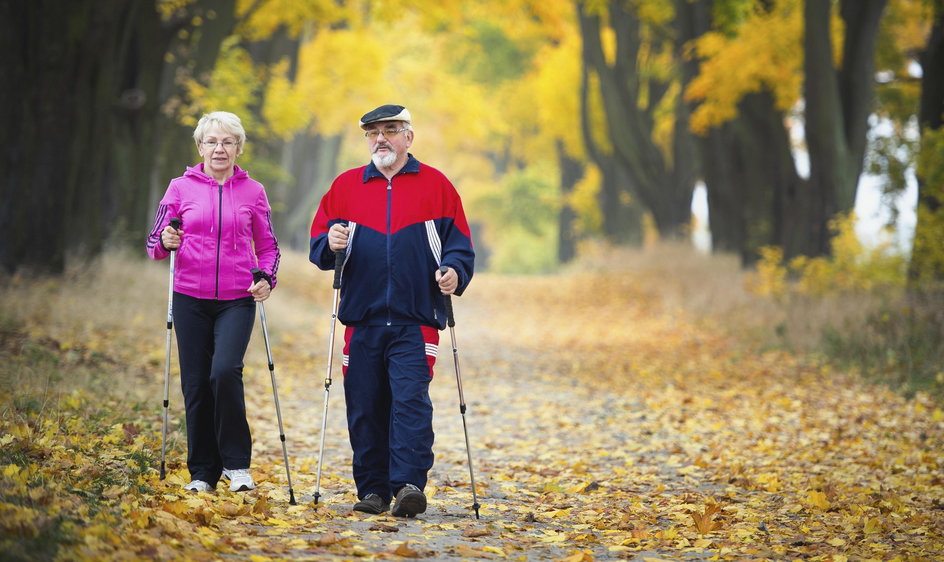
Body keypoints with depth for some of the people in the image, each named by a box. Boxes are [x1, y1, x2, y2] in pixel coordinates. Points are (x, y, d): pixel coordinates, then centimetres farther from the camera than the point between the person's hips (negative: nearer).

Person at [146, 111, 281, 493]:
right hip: (190, 299, 1)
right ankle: (202, 471, 14)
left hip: (237, 300, -1)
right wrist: (166, 242, -15)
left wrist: (267, 279, -6)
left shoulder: (253, 191, 7)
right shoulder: (181, 188, 6)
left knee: (225, 371, -21)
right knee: (195, 384, 2)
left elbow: (268, 247, 12)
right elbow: (154, 243, 7)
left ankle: (236, 463, -7)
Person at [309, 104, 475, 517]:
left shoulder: (436, 185, 7)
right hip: (362, 320, 3)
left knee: (411, 400, -14)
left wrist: (454, 273, -13)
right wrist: (331, 244, -10)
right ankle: (372, 491, 12)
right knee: (364, 409, 4)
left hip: (415, 321, -3)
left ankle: (409, 485, -18)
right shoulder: (345, 186, 13)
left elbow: (459, 243, 7)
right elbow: (317, 244, 13)